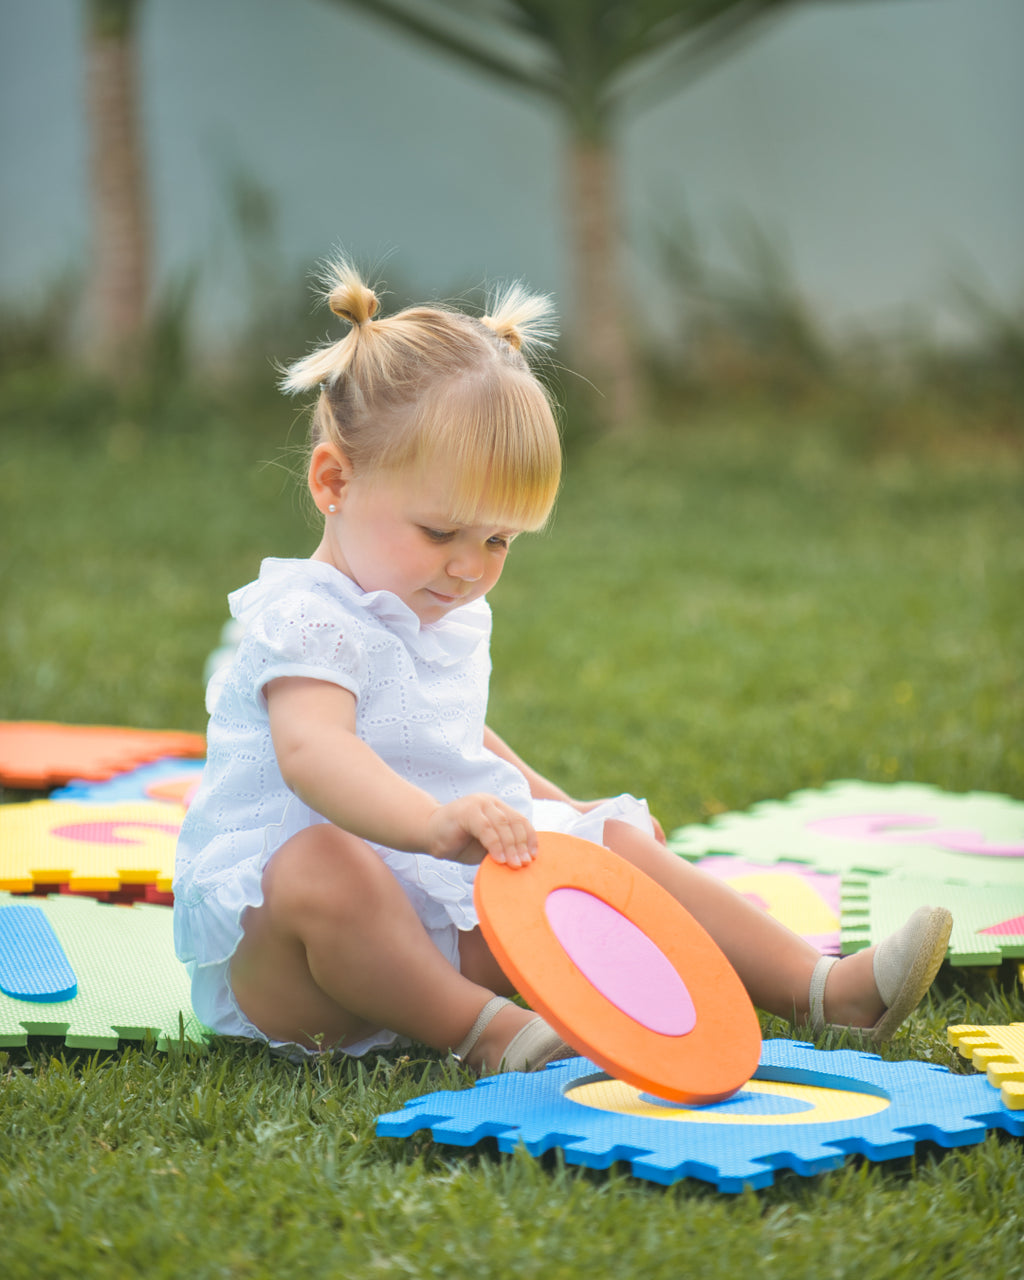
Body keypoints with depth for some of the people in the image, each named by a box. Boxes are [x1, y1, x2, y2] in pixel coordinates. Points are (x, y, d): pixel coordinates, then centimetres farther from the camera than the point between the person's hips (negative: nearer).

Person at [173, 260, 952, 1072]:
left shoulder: (453, 619, 14)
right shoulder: (309, 622, -19)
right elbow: (312, 749, -41)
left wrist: (559, 808, 27)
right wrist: (433, 822, -56)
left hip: (439, 917, 9)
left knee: (617, 848, 2)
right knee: (320, 869, -41)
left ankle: (825, 987, -2)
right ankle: (480, 1028, -30)